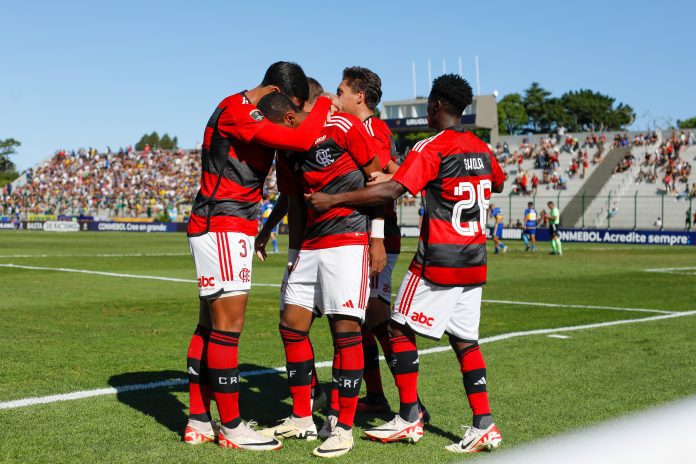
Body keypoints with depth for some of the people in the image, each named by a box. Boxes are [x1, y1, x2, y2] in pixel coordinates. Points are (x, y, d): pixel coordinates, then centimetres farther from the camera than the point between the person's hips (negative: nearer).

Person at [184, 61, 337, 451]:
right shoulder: (238, 113, -15)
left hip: (224, 230, 10)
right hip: (222, 228, -10)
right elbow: (302, 138, -23)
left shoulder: (239, 111, 16)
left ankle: (199, 422, 16)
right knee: (228, 326, -6)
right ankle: (231, 427, 1)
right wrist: (324, 104, -5)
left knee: (211, 326, 11)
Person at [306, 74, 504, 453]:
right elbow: (497, 183, 30)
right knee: (465, 340, 10)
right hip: (474, 261, 7)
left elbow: (392, 190, -22)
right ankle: (484, 424, 6)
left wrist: (333, 200, -19)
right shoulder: (481, 148, 10)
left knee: (400, 330, 4)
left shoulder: (431, 148, -12)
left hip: (438, 260, -7)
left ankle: (409, 418, 7)